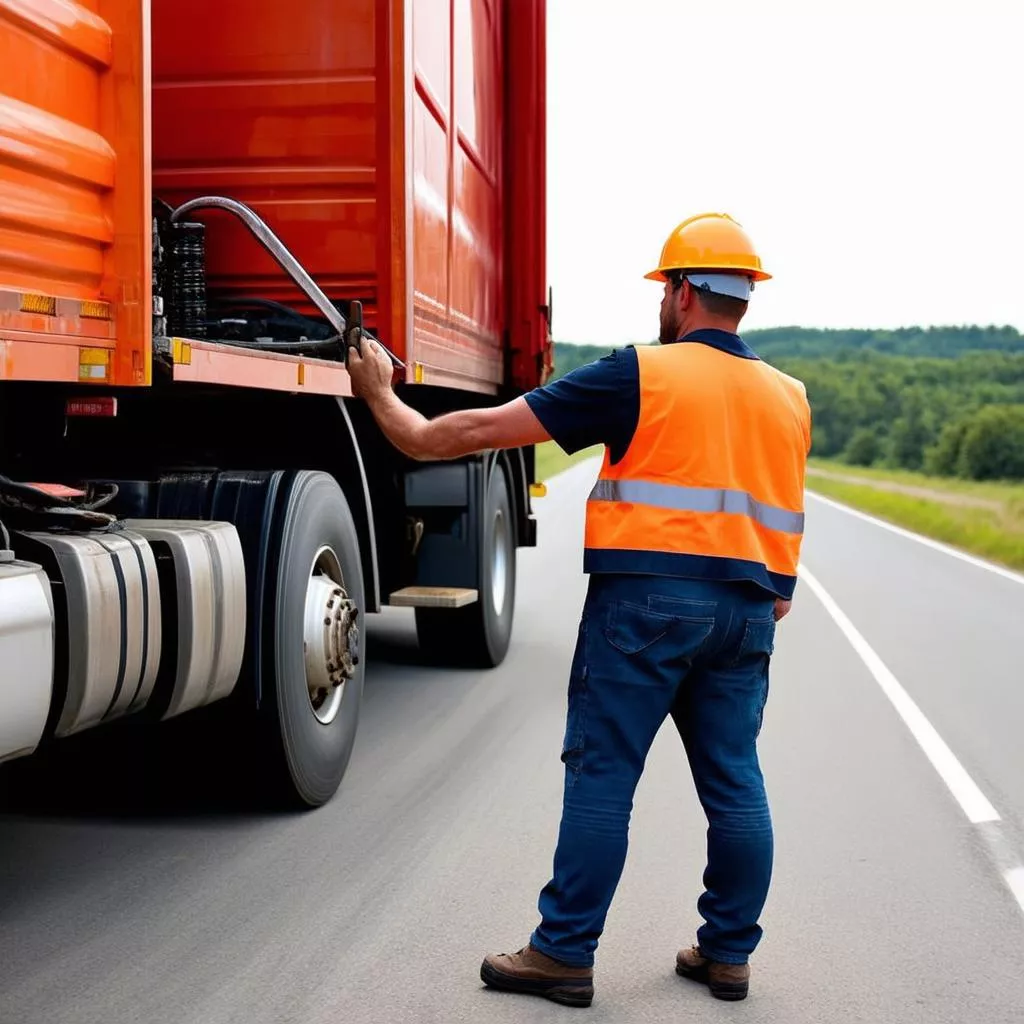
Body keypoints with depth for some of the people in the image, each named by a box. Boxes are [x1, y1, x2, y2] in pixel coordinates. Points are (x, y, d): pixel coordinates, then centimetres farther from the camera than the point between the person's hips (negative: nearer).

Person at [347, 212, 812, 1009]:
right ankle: (729, 952, 19)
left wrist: (384, 398, 6)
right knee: (734, 782, 11)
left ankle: (565, 955, 6)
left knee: (602, 776, 0)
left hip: (646, 599, -6)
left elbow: (492, 429, -5)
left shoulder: (642, 374, -5)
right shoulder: (789, 398, 13)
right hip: (746, 612, 6)